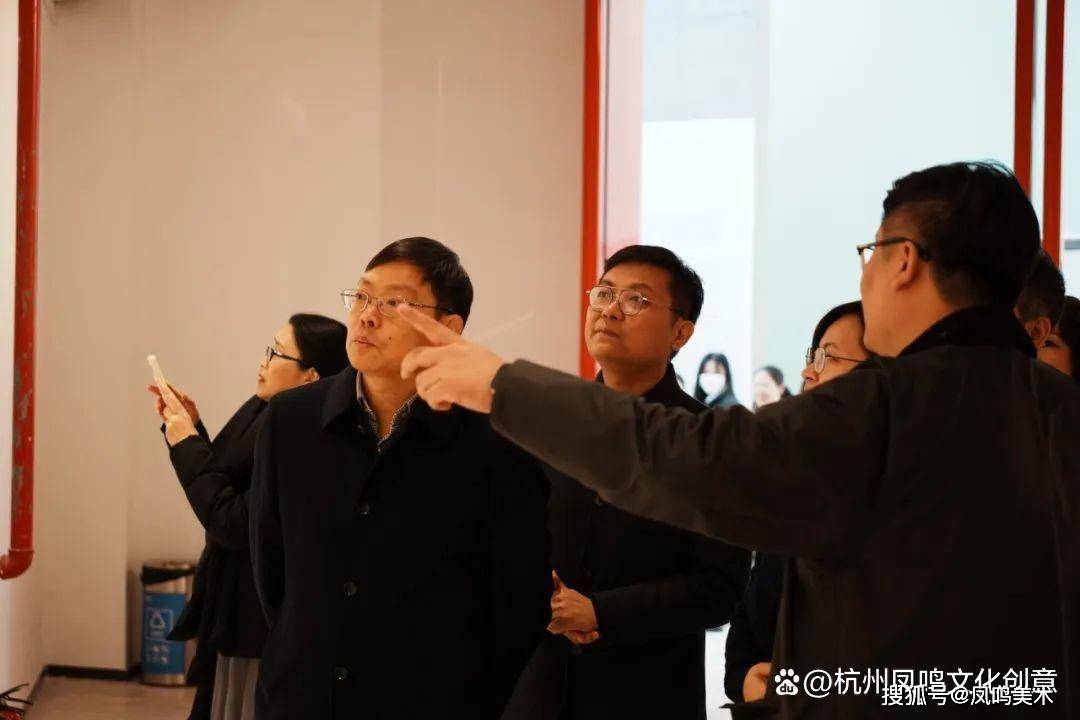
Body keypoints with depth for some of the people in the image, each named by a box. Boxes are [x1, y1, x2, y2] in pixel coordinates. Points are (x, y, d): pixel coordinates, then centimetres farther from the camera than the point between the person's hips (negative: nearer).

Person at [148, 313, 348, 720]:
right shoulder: (266, 414, 3)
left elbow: (234, 525, -25)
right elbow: (223, 486, 14)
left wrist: (187, 445, -16)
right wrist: (190, 427, 4)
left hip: (264, 624, -9)